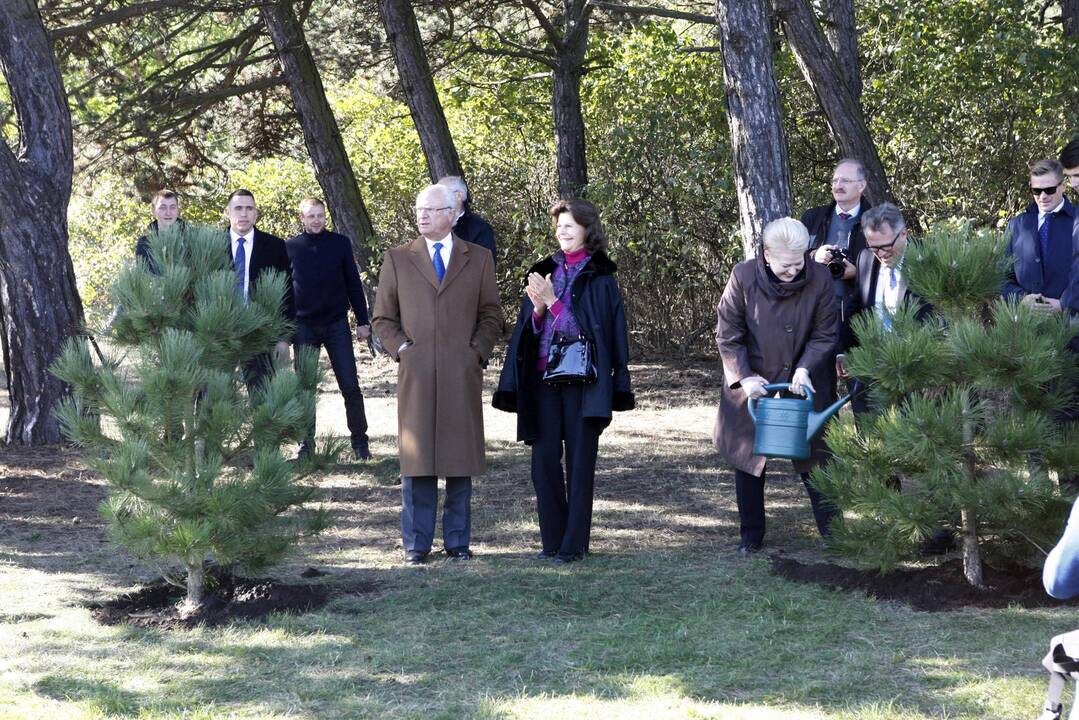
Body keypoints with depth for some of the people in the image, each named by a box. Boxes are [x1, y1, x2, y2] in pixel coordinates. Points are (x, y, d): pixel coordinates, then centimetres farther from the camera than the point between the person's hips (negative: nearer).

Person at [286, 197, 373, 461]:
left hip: (337, 324, 0)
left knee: (350, 386, -2)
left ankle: (360, 441, 6)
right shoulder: (290, 247, 3)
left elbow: (353, 283, 6)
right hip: (303, 327, 0)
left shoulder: (340, 243, 3)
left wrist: (362, 321, 3)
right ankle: (306, 443, 12)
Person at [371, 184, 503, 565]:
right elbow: (383, 317, 10)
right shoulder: (397, 259, 9)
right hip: (415, 374, 0)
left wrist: (477, 352, -2)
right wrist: (402, 349, -4)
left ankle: (457, 541, 12)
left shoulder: (478, 259, 10)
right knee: (417, 459, 0)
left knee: (461, 459, 4)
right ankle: (416, 544, 5)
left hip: (462, 375, 0)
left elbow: (491, 315, 11)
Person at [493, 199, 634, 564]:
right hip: (544, 377, 4)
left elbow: (593, 325, -8)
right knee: (544, 459, 2)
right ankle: (552, 539, 11)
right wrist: (537, 307, -9)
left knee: (579, 460, 0)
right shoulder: (544, 271, 12)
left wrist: (551, 301, -12)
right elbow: (529, 327, 12)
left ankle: (574, 543, 5)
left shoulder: (599, 277, 0)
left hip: (582, 379, -4)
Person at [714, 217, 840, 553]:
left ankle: (833, 533, 13)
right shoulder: (743, 277, -15)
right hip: (752, 384, 0)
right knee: (747, 460, 9)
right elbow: (727, 334, -8)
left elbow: (825, 335, -5)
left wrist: (805, 368, -20)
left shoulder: (820, 279, -13)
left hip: (804, 384, 0)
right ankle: (751, 534, 22)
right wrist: (744, 377, -17)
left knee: (816, 458, 4)